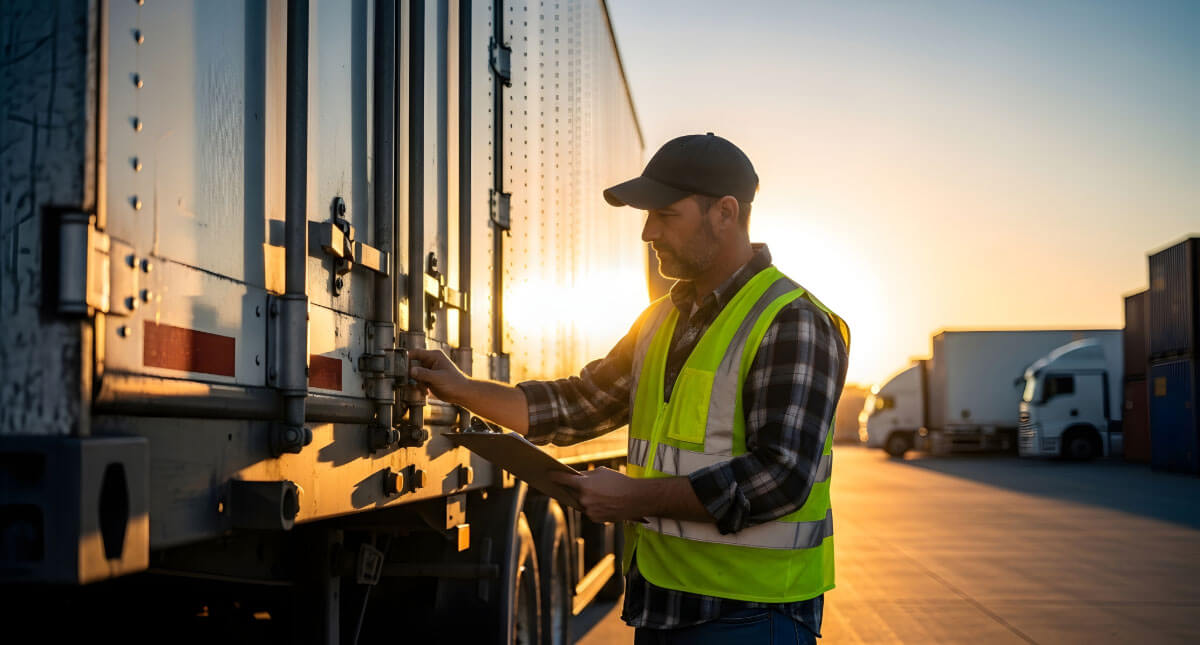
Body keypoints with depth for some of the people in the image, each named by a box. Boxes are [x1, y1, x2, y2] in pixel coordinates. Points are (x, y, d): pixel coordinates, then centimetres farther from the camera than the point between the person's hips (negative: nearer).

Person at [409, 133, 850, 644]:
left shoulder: (792, 325, -14)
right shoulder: (663, 320, 14)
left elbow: (781, 478, -22)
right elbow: (581, 405, 19)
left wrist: (636, 497, -18)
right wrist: (463, 390, 10)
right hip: (660, 602, 8)